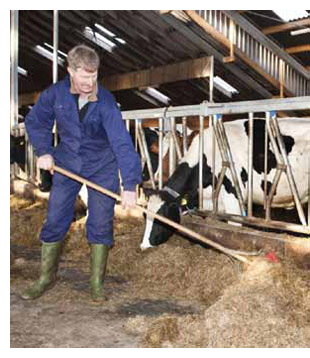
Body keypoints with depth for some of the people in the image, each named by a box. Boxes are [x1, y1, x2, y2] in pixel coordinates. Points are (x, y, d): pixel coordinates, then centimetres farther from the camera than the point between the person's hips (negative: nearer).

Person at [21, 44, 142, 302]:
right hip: (66, 163, 2)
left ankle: (97, 283, 16)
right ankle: (46, 277, 23)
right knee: (54, 221, 5)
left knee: (101, 225, 0)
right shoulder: (55, 94, -13)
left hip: (102, 167, -2)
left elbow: (122, 142, -31)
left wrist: (130, 184, -40)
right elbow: (35, 122, 5)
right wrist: (43, 151, -9)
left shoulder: (105, 102, -22)